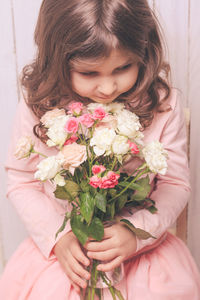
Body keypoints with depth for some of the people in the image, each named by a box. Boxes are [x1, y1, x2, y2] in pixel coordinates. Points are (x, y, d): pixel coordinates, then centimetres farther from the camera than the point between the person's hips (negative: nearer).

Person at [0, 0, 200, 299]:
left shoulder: (163, 103, -11)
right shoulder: (38, 106, -11)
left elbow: (176, 184, -4)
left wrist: (137, 232, -19)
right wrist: (57, 236, -14)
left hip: (141, 243, 1)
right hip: (62, 245, 0)